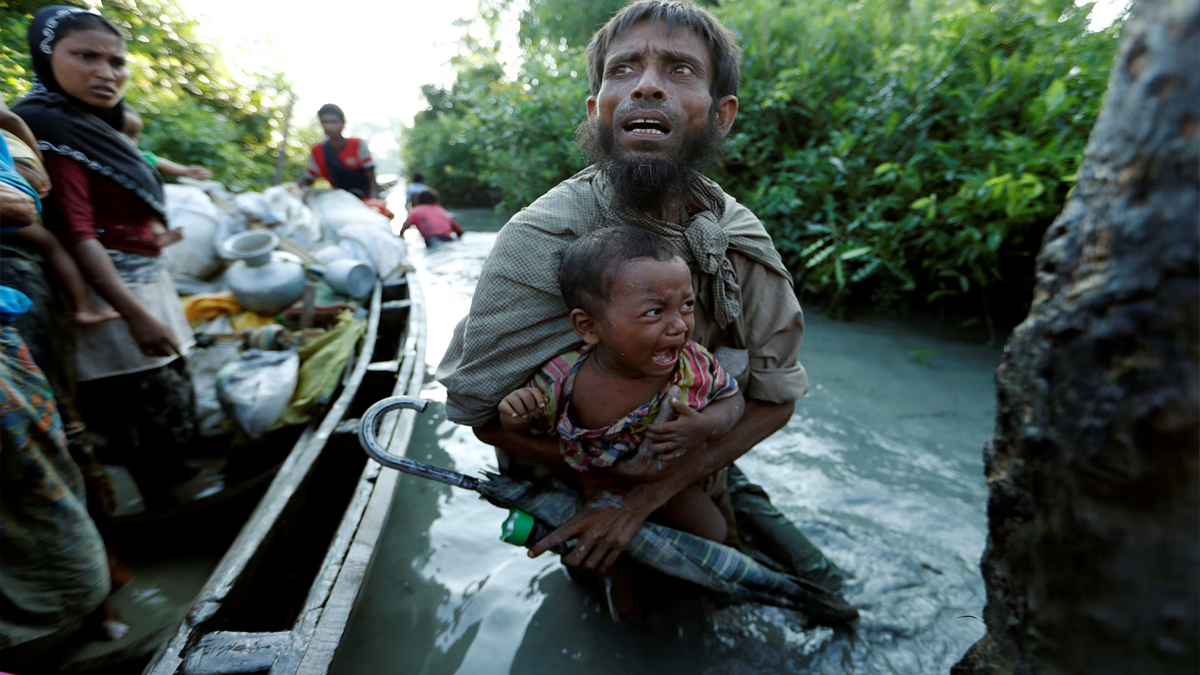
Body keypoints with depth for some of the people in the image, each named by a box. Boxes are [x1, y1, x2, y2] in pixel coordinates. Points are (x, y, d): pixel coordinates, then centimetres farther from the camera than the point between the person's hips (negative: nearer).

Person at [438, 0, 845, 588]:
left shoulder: (740, 241, -20)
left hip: (691, 493, 3)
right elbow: (478, 406, -24)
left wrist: (646, 494, -26)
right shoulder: (540, 242, -30)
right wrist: (620, 468, -27)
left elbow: (775, 397, -16)